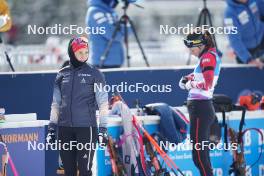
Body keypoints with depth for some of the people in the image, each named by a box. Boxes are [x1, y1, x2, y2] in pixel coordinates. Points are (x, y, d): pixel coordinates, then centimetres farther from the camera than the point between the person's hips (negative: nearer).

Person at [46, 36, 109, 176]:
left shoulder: (94, 74, 0)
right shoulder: (62, 74, 10)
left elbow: (103, 104, -2)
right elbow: (55, 104, 16)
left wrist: (103, 129, -8)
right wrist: (51, 128, 12)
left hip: (86, 128, -4)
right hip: (64, 128, 4)